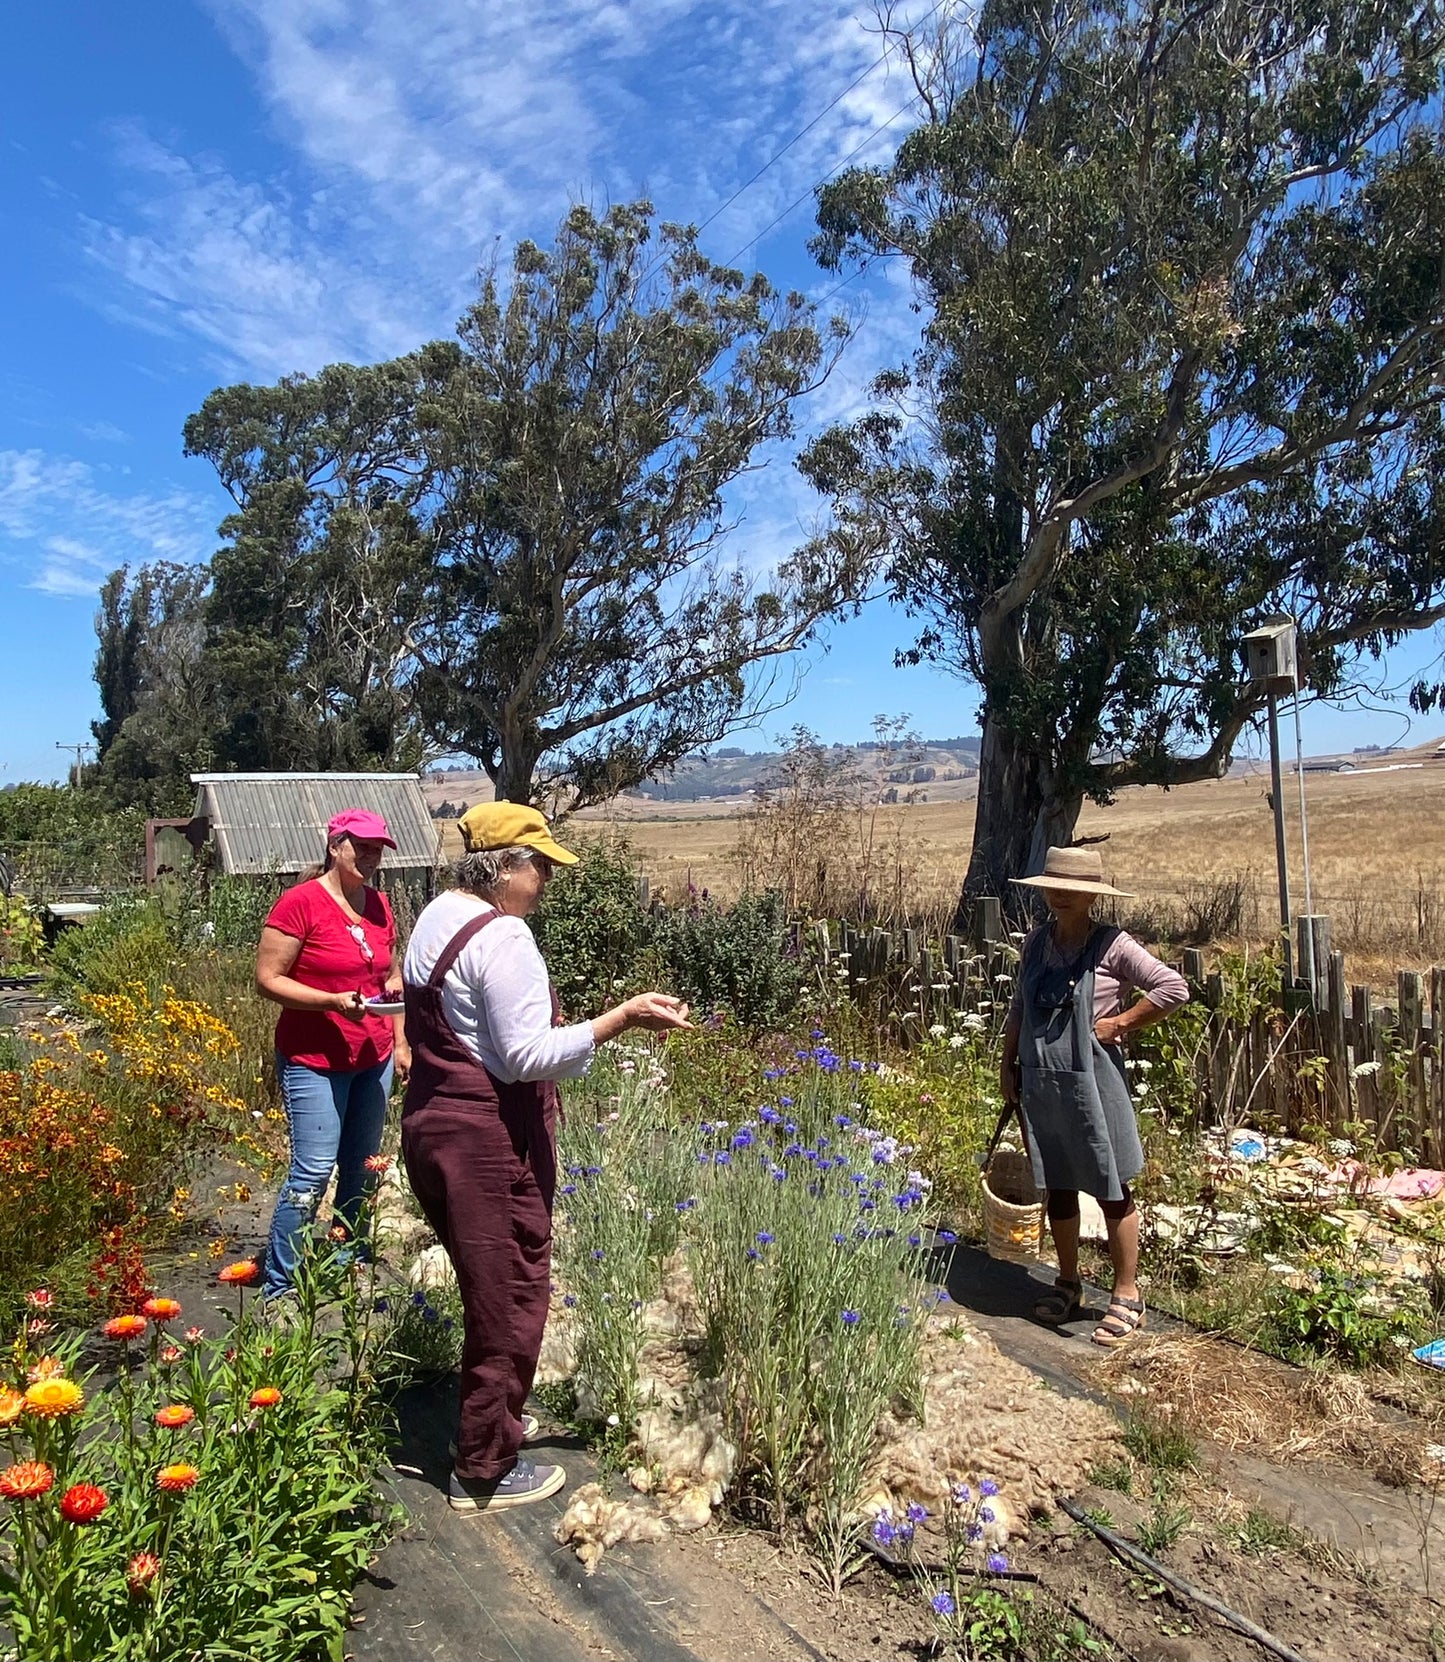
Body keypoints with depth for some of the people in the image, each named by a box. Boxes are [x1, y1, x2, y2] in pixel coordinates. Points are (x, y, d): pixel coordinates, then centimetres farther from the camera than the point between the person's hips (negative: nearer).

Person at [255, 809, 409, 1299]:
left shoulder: (379, 905, 8)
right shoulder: (301, 902, -11)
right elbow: (268, 979, -12)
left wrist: (401, 1043, 13)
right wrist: (334, 1001, -23)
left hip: (373, 1060, 6)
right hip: (315, 1061, -6)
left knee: (362, 1171, 12)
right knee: (313, 1173, -7)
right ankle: (278, 1288, 9)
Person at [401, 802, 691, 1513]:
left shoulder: (436, 917, 9)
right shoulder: (502, 937, -21)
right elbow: (527, 1055, -24)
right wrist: (621, 1018, -22)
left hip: (432, 1125, 10)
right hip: (489, 1141, -10)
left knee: (487, 1287, 25)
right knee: (510, 1299, 6)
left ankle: (489, 1417, 43)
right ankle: (484, 1471, 21)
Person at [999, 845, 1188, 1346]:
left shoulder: (1111, 946, -10)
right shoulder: (1037, 942, 6)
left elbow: (1174, 988, -13)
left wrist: (1119, 1024, -13)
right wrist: (1008, 1064, 13)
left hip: (1091, 1082, -5)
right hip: (1039, 1083, 6)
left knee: (1111, 1191, 6)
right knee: (1057, 1188, 17)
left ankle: (1127, 1297, 20)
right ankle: (1067, 1284, 33)